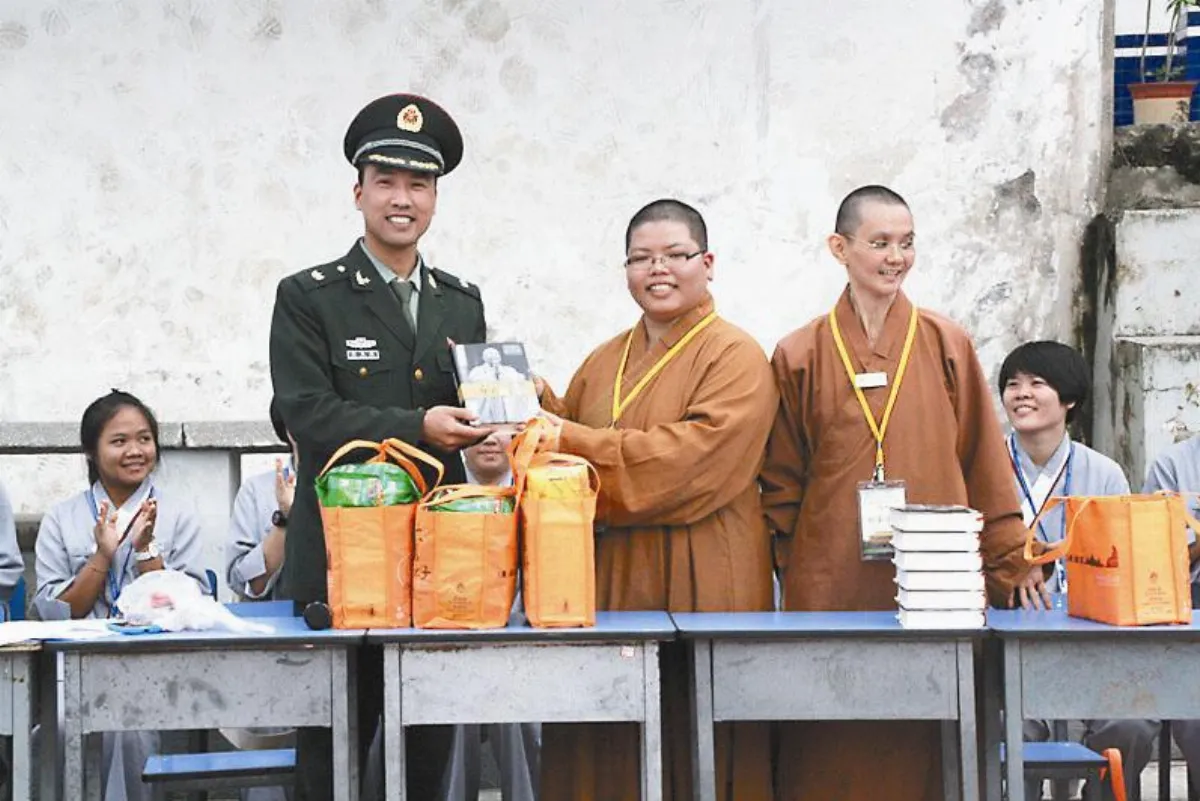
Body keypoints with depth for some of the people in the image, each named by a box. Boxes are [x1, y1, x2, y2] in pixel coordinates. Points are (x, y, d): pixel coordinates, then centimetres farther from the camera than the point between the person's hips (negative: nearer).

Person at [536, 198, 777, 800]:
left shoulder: (735, 356, -2)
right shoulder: (604, 363, 18)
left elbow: (694, 457, -15)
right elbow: (563, 443, 19)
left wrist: (571, 441, -15)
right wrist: (540, 405, -2)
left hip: (697, 588, -5)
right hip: (607, 582, 5)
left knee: (693, 753, -4)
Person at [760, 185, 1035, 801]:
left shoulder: (947, 346, 8)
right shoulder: (801, 355, 7)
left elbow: (986, 470, 8)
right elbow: (781, 484, 9)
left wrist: (1007, 575, 4)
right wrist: (793, 574, 1)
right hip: (831, 588, 0)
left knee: (924, 749, 1)